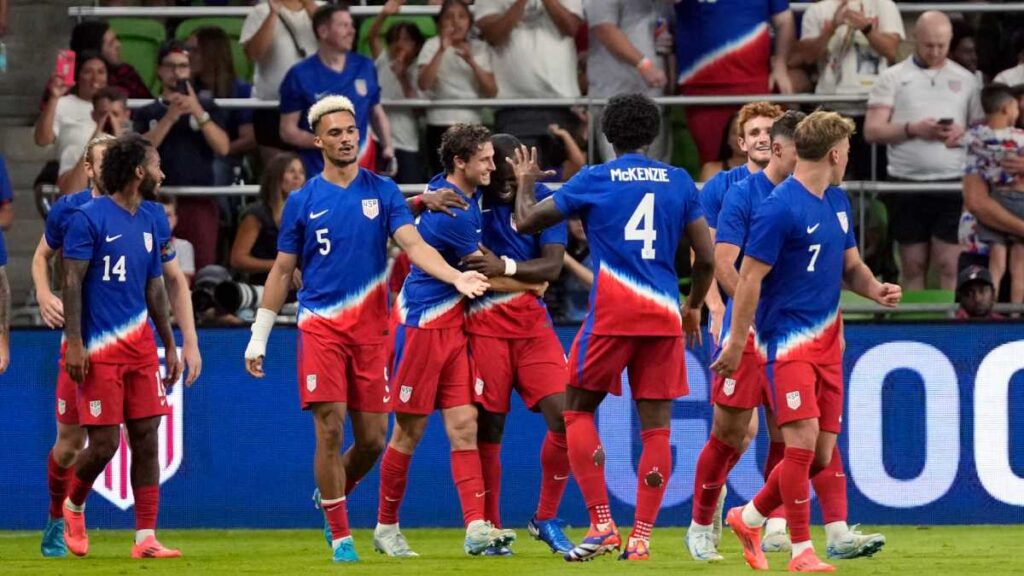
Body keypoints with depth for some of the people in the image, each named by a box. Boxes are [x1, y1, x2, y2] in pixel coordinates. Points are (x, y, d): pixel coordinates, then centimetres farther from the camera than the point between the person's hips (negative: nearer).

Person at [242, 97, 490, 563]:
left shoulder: (383, 192, 5)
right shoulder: (303, 201, 4)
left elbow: (414, 245, -6)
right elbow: (281, 271, 10)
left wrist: (456, 277, -24)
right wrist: (258, 338, 8)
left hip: (371, 327, 2)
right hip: (320, 326, -2)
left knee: (372, 439, 2)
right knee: (331, 429, -11)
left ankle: (330, 498, 31)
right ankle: (340, 536, -1)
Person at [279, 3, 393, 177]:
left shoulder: (365, 68, 6)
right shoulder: (300, 76, -6)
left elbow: (377, 114, 19)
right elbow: (288, 131, -5)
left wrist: (387, 147, 2)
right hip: (318, 177, -4)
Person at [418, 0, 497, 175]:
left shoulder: (481, 49, 10)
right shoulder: (433, 46, 0)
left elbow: (492, 91, 0)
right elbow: (423, 84, -16)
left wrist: (472, 62, -12)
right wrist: (442, 51, -22)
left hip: (473, 125, 3)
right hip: (441, 127, -3)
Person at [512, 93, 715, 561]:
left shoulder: (595, 180, 0)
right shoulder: (679, 183, 8)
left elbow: (527, 221, 6)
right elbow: (706, 258, 9)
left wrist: (525, 183, 26)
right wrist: (694, 307, 25)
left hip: (611, 312, -3)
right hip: (664, 314, 3)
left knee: (577, 410, 10)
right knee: (656, 425, 6)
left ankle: (602, 524, -2)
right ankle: (641, 537, 2)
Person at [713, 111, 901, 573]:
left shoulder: (838, 202, 11)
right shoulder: (780, 208, -15)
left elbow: (851, 266, 20)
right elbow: (749, 278, -13)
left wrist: (876, 289, -2)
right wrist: (736, 344, -12)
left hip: (826, 340, 8)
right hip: (788, 339, -8)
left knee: (823, 452, 6)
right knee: (804, 440, -15)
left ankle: (750, 518, 24)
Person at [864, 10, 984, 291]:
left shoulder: (965, 79, 12)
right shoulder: (892, 78, 7)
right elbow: (872, 131, 0)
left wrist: (962, 133, -11)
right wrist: (912, 129, -14)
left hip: (952, 183, 0)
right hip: (907, 183, 0)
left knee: (950, 265, -6)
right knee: (913, 266, 5)